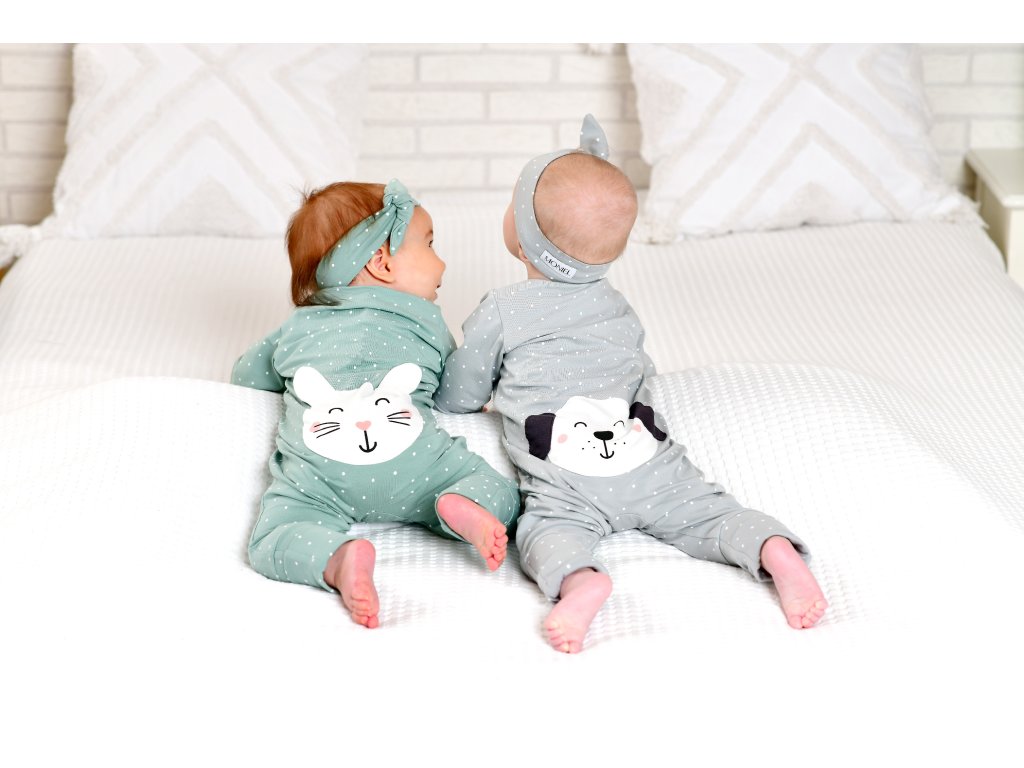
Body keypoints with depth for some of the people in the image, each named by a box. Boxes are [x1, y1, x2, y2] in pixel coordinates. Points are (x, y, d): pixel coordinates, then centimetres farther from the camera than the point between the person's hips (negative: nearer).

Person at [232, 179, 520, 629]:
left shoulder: (297, 329, 29)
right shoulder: (426, 321, 23)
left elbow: (245, 375, 42)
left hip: (316, 477, 0)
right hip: (413, 465, 0)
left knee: (270, 543, -3)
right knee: (500, 493, 10)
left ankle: (339, 560, -32)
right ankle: (458, 507, -23)